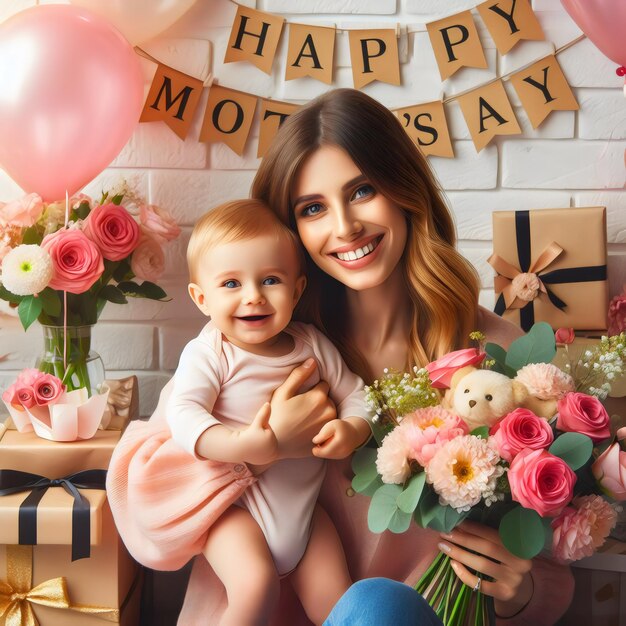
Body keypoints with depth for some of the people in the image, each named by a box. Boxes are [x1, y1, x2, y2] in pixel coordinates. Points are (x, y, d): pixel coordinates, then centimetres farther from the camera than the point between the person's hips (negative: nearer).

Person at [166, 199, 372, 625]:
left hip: (304, 505, 5)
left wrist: (353, 430, -16)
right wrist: (238, 445, -40)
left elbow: (356, 394, 6)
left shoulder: (312, 344, 0)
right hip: (235, 505, -4)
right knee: (256, 588, -27)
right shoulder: (209, 354, -14)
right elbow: (183, 414, -26)